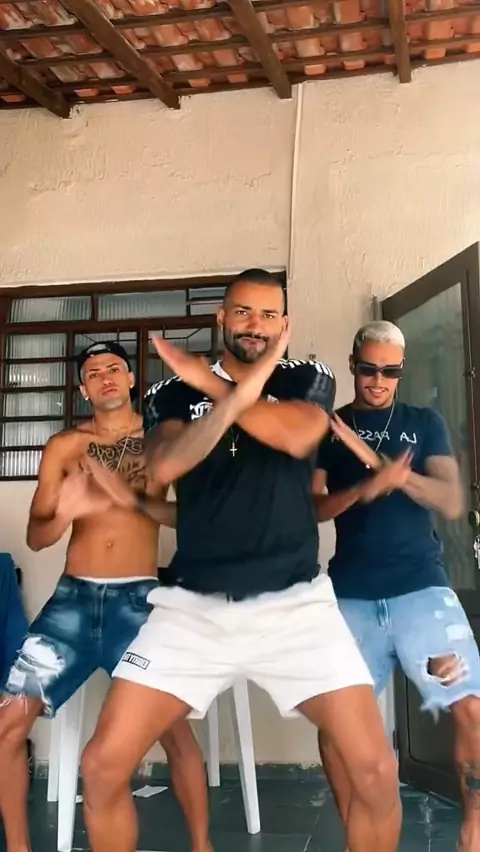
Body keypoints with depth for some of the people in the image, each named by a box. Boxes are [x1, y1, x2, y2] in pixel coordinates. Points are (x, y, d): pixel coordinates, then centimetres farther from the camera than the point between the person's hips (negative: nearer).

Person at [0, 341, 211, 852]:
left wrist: (133, 499, -19)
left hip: (138, 599, -2)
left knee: (173, 728, -8)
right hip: (73, 598, 2)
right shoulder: (64, 446, 8)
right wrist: (64, 513, -18)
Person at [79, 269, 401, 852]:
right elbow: (161, 470, -12)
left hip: (293, 602, 0)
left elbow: (296, 436, -14)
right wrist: (242, 391, -22)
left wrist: (209, 383, -10)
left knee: (376, 772, -9)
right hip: (192, 604, 1)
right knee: (103, 765, -6)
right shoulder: (173, 394, 8)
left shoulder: (309, 380, 9)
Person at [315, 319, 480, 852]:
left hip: (421, 586, 0)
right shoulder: (326, 429, 9)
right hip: (352, 595, 1)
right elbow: (312, 508, 0)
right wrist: (367, 487, -20)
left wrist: (380, 463, -15)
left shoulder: (425, 424, 10)